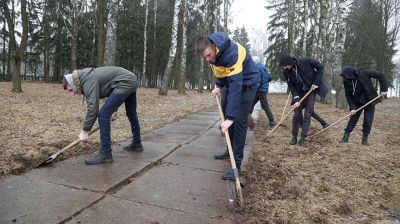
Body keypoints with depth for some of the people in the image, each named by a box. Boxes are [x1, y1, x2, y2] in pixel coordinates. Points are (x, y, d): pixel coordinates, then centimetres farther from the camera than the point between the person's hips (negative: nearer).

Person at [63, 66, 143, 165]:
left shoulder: (88, 81, -15)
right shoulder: (88, 77, 14)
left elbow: (92, 108, -21)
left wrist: (85, 131, -13)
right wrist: (113, 110, 19)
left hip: (125, 83, -11)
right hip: (131, 80, 11)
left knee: (103, 114, -12)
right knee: (131, 113, 23)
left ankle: (105, 153, -8)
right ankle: (136, 144, 40)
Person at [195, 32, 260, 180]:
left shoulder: (231, 54, -37)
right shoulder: (211, 51, -11)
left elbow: (236, 86, -42)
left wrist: (230, 117, -45)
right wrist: (218, 86, -5)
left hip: (247, 83, -8)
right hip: (232, 81, 8)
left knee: (239, 121, -16)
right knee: (226, 113, 11)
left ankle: (236, 164, -12)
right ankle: (231, 150, 27)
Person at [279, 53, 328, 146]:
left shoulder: (306, 61, -23)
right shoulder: (286, 71, -13)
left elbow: (320, 67, -9)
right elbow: (291, 86, -8)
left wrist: (316, 82, -14)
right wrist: (296, 98, -19)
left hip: (311, 90, -2)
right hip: (299, 93, 3)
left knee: (307, 115, -4)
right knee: (296, 115, 2)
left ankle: (303, 138, 4)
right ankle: (294, 137, 14)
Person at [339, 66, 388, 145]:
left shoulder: (363, 73, -19)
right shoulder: (346, 82, -11)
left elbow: (380, 76, -12)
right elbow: (348, 96, -8)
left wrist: (383, 89, -17)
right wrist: (352, 107, -17)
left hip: (369, 101, -1)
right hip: (357, 103, 2)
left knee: (368, 120, -1)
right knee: (353, 118, -1)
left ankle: (365, 138, 13)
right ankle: (346, 136, 4)